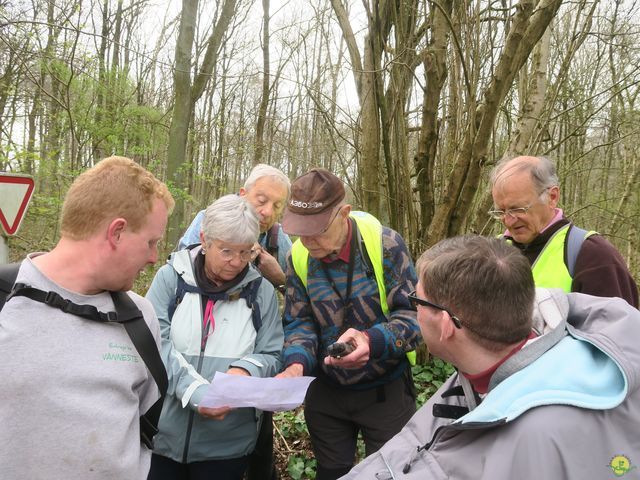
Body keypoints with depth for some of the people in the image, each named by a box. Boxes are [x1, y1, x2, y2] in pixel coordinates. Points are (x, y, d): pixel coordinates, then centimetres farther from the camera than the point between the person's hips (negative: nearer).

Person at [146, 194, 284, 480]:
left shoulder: (261, 291, -1)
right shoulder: (171, 277, -5)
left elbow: (272, 356, 2)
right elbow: (155, 344, -11)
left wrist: (246, 370, -20)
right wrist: (196, 392, -23)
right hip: (164, 432, -1)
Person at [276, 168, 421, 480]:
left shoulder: (385, 244, -20)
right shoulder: (298, 257, -8)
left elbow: (414, 315, -20)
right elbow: (299, 322, -5)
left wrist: (372, 340, -39)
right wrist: (297, 364, -25)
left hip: (385, 390, -3)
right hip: (326, 392, 4)